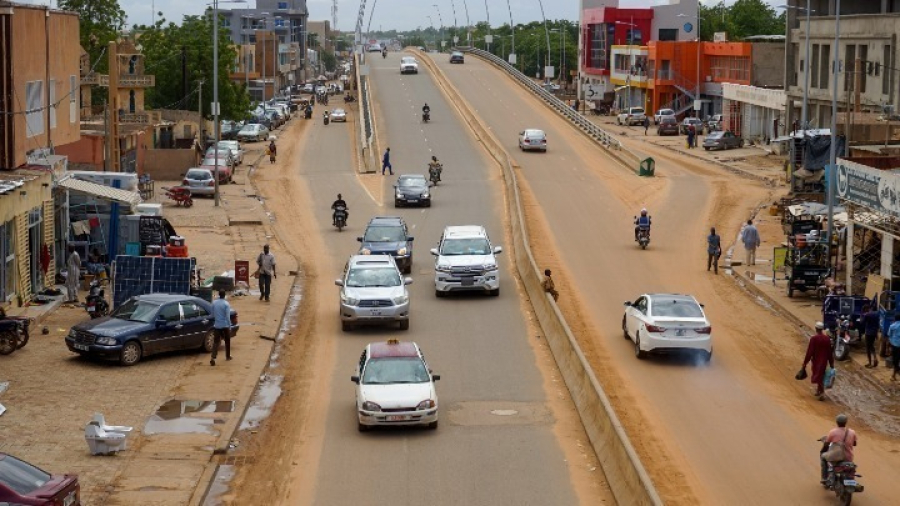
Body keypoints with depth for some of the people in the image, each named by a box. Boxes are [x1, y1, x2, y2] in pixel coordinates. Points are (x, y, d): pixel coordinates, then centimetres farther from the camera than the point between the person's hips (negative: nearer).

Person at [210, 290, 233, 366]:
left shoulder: (214, 303, 0)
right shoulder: (226, 304, -14)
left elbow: (213, 314, 11)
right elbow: (228, 316, -15)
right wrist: (230, 326, -8)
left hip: (217, 325, 3)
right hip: (225, 326, -3)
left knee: (216, 341, 1)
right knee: (227, 341, 17)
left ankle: (213, 357, -16)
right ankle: (227, 356, 29)